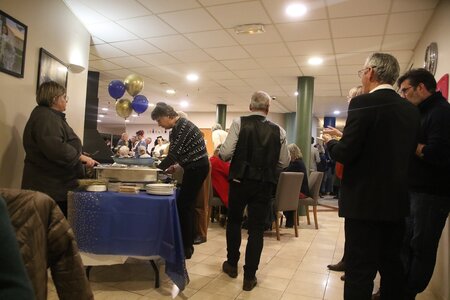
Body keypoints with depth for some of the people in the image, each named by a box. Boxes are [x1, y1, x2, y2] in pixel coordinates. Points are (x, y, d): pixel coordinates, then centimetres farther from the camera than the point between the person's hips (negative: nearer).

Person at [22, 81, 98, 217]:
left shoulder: (52, 116, 20)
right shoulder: (45, 117, -15)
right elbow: (55, 147, -29)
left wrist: (79, 154, 21)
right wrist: (80, 157, -22)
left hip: (56, 184, 11)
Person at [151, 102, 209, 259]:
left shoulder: (182, 125, -17)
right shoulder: (179, 126, 14)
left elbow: (173, 153, -21)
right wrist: (175, 166, 11)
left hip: (197, 167, -10)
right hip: (195, 167, 10)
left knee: (184, 206, -5)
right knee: (186, 205, 14)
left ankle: (186, 248, 5)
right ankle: (187, 244, 24)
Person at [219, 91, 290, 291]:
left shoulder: (239, 123, -7)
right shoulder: (278, 131, 0)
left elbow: (225, 153, -14)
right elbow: (284, 162, 3)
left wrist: (224, 155, 9)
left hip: (240, 181, -1)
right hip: (264, 184, 1)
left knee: (234, 222, 20)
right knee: (256, 229, 9)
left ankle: (232, 265, 33)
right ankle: (249, 277, 15)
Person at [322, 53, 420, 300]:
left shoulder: (363, 103, -13)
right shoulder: (411, 110, 8)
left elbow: (346, 153, -18)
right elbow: (407, 153, 13)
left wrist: (330, 142, 4)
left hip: (365, 200, -7)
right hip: (396, 200, 8)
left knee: (360, 271, 1)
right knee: (392, 265, 19)